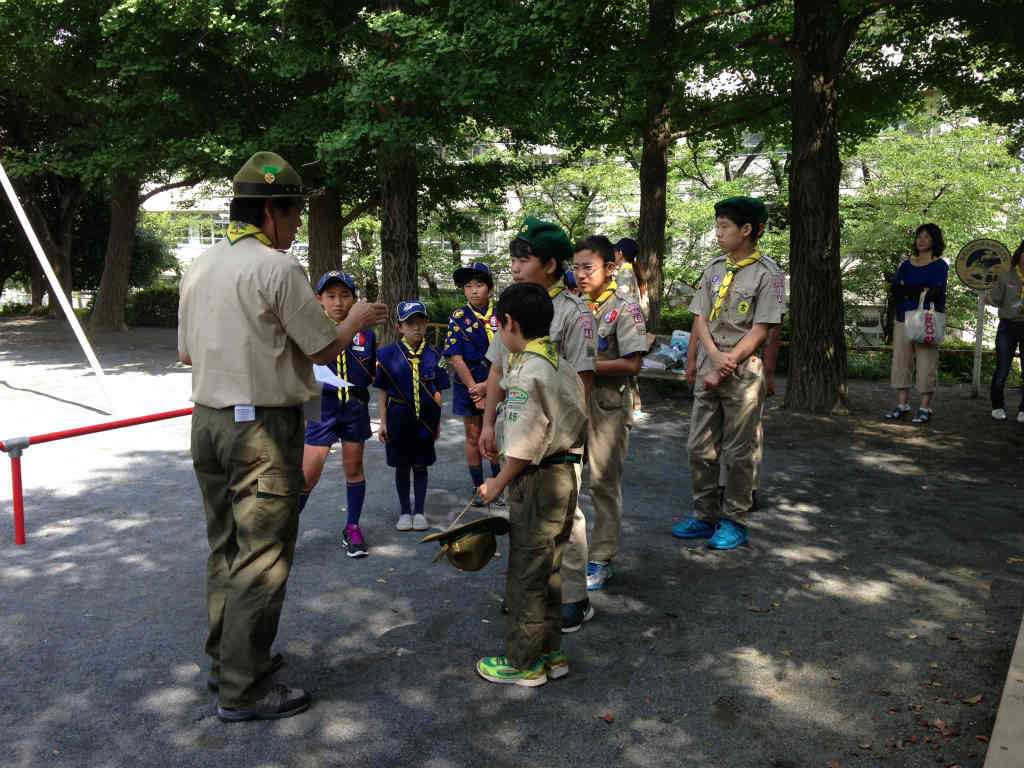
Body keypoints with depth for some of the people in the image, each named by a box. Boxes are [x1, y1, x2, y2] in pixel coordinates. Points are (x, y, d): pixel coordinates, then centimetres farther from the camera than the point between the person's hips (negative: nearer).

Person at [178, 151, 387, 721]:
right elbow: (325, 350, -10)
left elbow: (188, 352, 17)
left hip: (208, 420, 8)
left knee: (226, 547, 19)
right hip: (263, 429, -8)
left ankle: (226, 658, 33)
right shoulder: (278, 269, -14)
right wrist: (357, 320, 9)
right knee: (261, 560, 1)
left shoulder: (200, 268, 10)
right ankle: (244, 690, 10)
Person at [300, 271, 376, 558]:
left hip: (355, 407, 3)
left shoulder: (365, 333, 2)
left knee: (354, 469, 13)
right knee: (308, 475, -5)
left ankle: (352, 528, 27)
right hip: (321, 407, -2)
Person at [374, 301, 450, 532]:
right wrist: (383, 422, 0)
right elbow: (383, 391, 2)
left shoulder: (433, 354, 0)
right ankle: (404, 512, 24)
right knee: (402, 467, 9)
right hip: (399, 416, -1)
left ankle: (419, 512, 22)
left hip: (425, 417, 1)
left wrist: (437, 422, 6)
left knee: (420, 466, 9)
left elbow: (437, 391, 5)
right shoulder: (388, 354, -4)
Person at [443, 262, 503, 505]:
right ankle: (478, 488, 19)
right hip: (468, 384, 0)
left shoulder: (501, 316, -2)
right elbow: (456, 358, -7)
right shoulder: (459, 317, -2)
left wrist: (486, 386, -15)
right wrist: (475, 390, -12)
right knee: (474, 437, 9)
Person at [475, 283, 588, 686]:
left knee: (525, 574, 4)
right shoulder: (561, 365, 9)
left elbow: (526, 444, -20)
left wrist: (499, 482, -7)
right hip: (564, 474, 9)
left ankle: (523, 662, 17)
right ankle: (550, 652, 30)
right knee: (548, 570, 19)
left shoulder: (529, 371, -19)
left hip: (538, 481, -9)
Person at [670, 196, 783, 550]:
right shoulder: (714, 268, 10)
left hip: (743, 373, -6)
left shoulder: (767, 274, -7)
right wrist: (715, 356, -11)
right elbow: (700, 318, 5)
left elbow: (759, 331, -12)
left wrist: (725, 368, -15)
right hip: (709, 369, 6)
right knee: (699, 447, 10)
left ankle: (734, 522, 16)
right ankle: (704, 516, 23)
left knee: (739, 452, 3)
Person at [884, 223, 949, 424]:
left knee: (926, 363, -5)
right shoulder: (907, 264, 16)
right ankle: (903, 404, 14)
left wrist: (907, 291, -9)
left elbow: (936, 293, -12)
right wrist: (922, 291, -10)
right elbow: (895, 289, 2)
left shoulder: (940, 265, 2)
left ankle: (925, 408, 2)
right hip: (903, 319, 5)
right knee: (901, 361, 4)